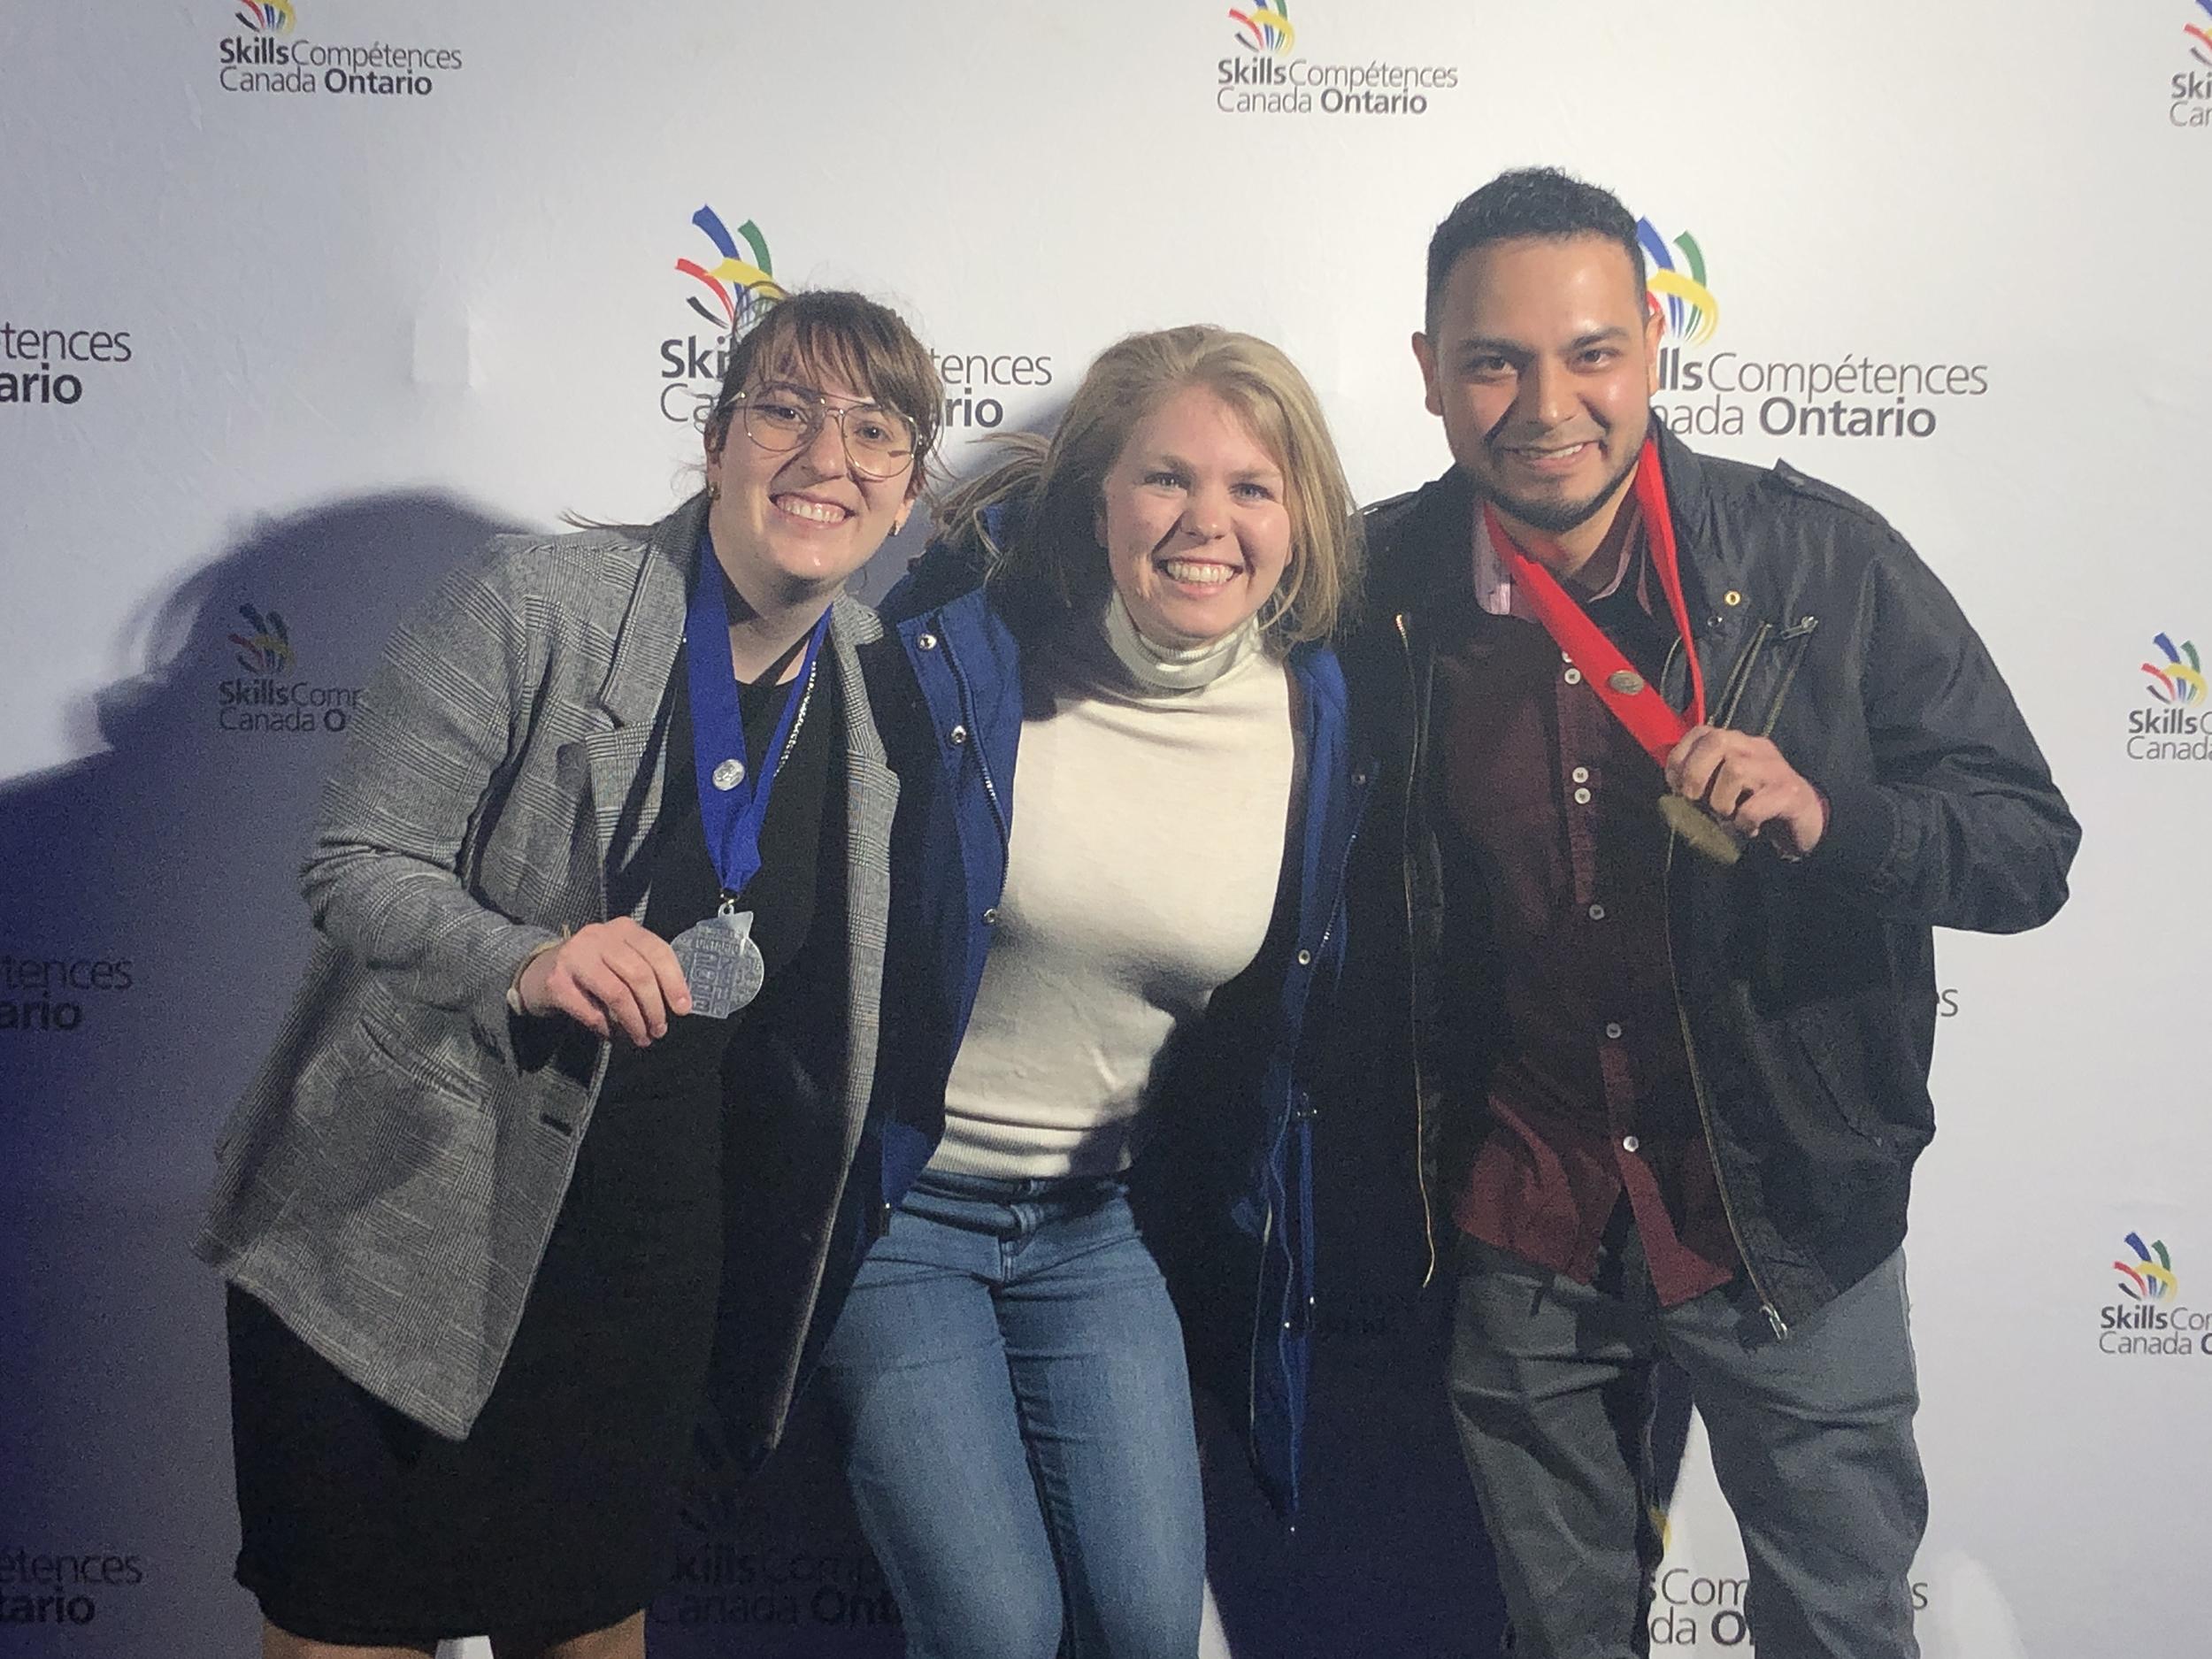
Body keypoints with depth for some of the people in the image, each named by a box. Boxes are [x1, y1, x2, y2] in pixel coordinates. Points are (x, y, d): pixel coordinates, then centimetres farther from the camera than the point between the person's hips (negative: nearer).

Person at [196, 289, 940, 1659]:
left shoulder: (882, 686, 1)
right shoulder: (538, 600, -14)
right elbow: (355, 867, -13)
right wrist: (528, 964, -31)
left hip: (648, 1259, 4)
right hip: (396, 1230, -3)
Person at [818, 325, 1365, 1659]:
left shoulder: (1314, 715, -3)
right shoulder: (959, 652, -15)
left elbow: (1287, 1008, 10)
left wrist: (1204, 1211, 14)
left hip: (1099, 1224, 4)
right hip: (896, 1202, -3)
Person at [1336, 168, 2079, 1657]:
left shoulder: (1822, 559, -12)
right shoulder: (1390, 587, -7)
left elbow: (2032, 849, -9)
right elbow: (1376, 909, 7)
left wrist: (1825, 817, -27)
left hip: (1790, 1216, -1)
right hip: (1519, 1224, 2)